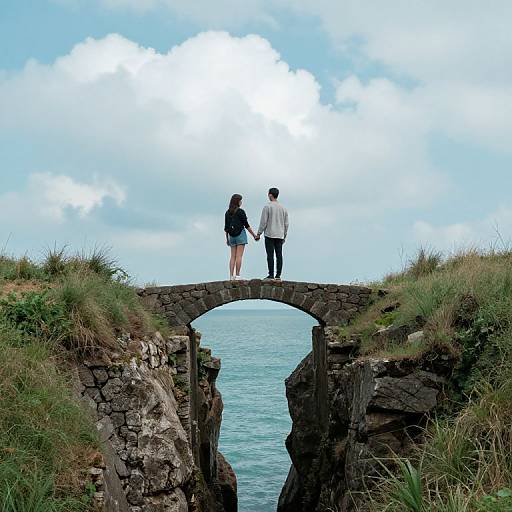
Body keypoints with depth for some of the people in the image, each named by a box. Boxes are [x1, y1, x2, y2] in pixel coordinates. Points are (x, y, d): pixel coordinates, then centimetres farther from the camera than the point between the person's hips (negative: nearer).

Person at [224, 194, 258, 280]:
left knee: (233, 256, 6)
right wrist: (254, 235, 0)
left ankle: (231, 276, 0)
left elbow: (226, 227, 10)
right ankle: (237, 275, -10)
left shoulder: (228, 212, 8)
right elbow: (246, 225, -8)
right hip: (240, 234, -5)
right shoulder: (240, 212, -8)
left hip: (232, 236, 6)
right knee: (239, 256, -7)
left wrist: (227, 239, 18)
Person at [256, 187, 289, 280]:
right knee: (279, 255, 3)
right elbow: (286, 224, 13)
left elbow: (263, 222, -8)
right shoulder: (283, 208, 11)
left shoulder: (267, 207, -5)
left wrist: (258, 234, -1)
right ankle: (278, 275, 2)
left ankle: (271, 274, -7)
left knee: (270, 255, -5)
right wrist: (284, 236, 21)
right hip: (280, 236, 5)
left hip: (269, 235, -5)